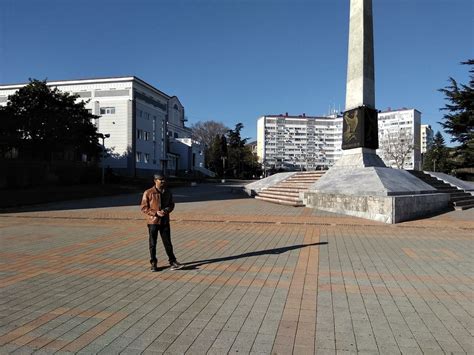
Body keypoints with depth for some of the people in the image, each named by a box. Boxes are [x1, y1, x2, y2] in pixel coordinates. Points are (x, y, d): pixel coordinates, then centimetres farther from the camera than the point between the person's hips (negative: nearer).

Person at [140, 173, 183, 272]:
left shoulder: (168, 192, 4)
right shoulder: (148, 193, -8)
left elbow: (171, 204, 13)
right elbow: (143, 208, -7)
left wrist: (166, 210, -10)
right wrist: (156, 213, -18)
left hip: (165, 221, 3)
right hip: (153, 221, -3)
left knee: (168, 243, 6)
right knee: (152, 244, 6)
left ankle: (173, 262, 13)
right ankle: (153, 264, 19)